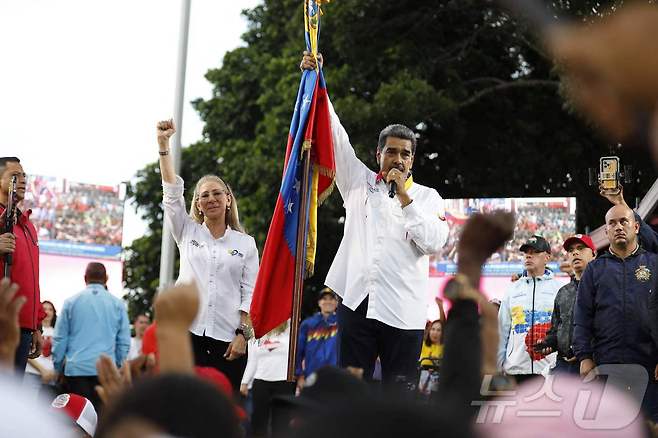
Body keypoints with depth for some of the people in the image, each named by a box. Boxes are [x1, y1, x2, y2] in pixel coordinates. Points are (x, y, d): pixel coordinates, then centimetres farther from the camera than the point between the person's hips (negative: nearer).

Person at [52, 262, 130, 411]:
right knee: (100, 412, 0)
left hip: (76, 367, 0)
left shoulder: (71, 302, 5)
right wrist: (118, 365, 18)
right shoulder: (118, 305, 5)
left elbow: (59, 339, 6)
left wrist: (58, 366, 14)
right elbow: (124, 341, 7)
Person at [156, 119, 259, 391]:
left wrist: (242, 334, -6)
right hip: (187, 332, 1)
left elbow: (249, 294, 5)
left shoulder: (246, 243, 10)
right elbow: (172, 191, 4)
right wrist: (163, 144, -5)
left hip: (227, 338, -1)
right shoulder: (187, 232, 14)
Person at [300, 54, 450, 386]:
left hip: (404, 310, -2)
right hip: (357, 301, 2)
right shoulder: (359, 183, 14)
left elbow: (433, 243, -6)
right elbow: (336, 138, 8)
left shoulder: (427, 197, 9)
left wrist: (405, 198, -8)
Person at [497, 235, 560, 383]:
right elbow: (502, 330, 16)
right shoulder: (513, 289, 16)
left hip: (550, 368, -3)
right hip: (516, 369, 3)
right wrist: (497, 365, 10)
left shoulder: (559, 289, 6)